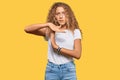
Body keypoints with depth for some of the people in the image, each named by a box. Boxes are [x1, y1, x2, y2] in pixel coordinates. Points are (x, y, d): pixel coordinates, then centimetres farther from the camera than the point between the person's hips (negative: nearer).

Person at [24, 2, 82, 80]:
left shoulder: (75, 32, 2)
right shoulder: (49, 31, 3)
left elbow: (77, 54, -10)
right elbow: (27, 29, -10)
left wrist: (57, 47, -14)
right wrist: (48, 24, -20)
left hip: (68, 70, -1)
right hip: (51, 69, 1)